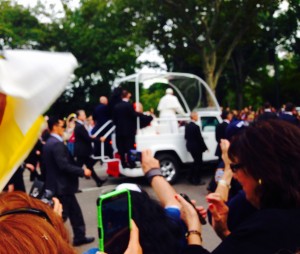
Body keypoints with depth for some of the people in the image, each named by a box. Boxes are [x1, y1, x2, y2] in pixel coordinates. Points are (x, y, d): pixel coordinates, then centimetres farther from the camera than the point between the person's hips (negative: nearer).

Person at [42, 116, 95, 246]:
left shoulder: (49, 143, 11)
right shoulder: (57, 144, -21)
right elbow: (64, 165, -26)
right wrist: (82, 171, -18)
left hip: (58, 184, 10)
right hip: (61, 186, -10)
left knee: (75, 212, 17)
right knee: (61, 215, 0)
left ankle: (79, 237, 26)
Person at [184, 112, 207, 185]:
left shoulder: (187, 125, 5)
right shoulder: (196, 127, -21)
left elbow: (186, 136, 12)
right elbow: (200, 138, -18)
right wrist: (205, 147, -9)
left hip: (190, 146, 8)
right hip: (196, 147, -8)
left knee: (196, 162, 22)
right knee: (199, 163, 4)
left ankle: (190, 178, 24)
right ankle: (197, 180, 11)